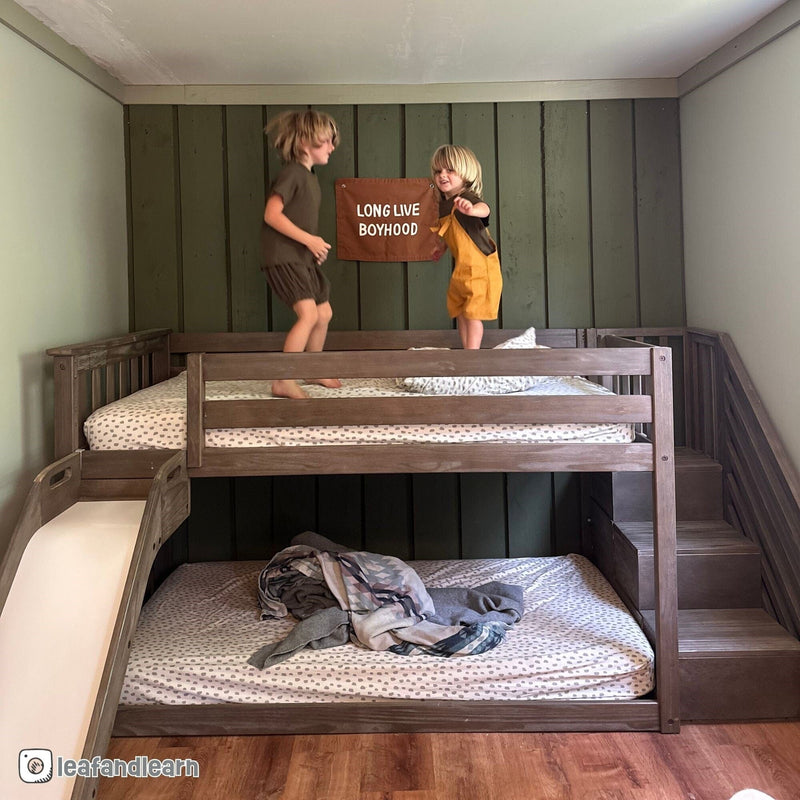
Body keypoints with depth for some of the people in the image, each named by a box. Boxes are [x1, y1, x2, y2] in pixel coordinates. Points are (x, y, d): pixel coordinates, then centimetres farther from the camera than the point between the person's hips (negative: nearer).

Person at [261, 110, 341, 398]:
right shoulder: (291, 173, -12)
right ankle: (284, 382, -16)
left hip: (303, 258, 10)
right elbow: (272, 215, -21)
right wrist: (309, 239, -20)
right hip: (283, 256, -10)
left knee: (324, 313, 14)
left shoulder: (309, 176, 16)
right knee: (308, 313, -20)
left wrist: (314, 245, 8)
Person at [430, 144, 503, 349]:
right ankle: (466, 350, 27)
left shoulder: (468, 198, -21)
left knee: (473, 314, -6)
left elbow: (484, 209, -46)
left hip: (480, 267, -9)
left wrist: (471, 209, -65)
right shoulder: (444, 203, 4)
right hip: (460, 268, 9)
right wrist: (441, 247, 20)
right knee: (460, 313, 16)